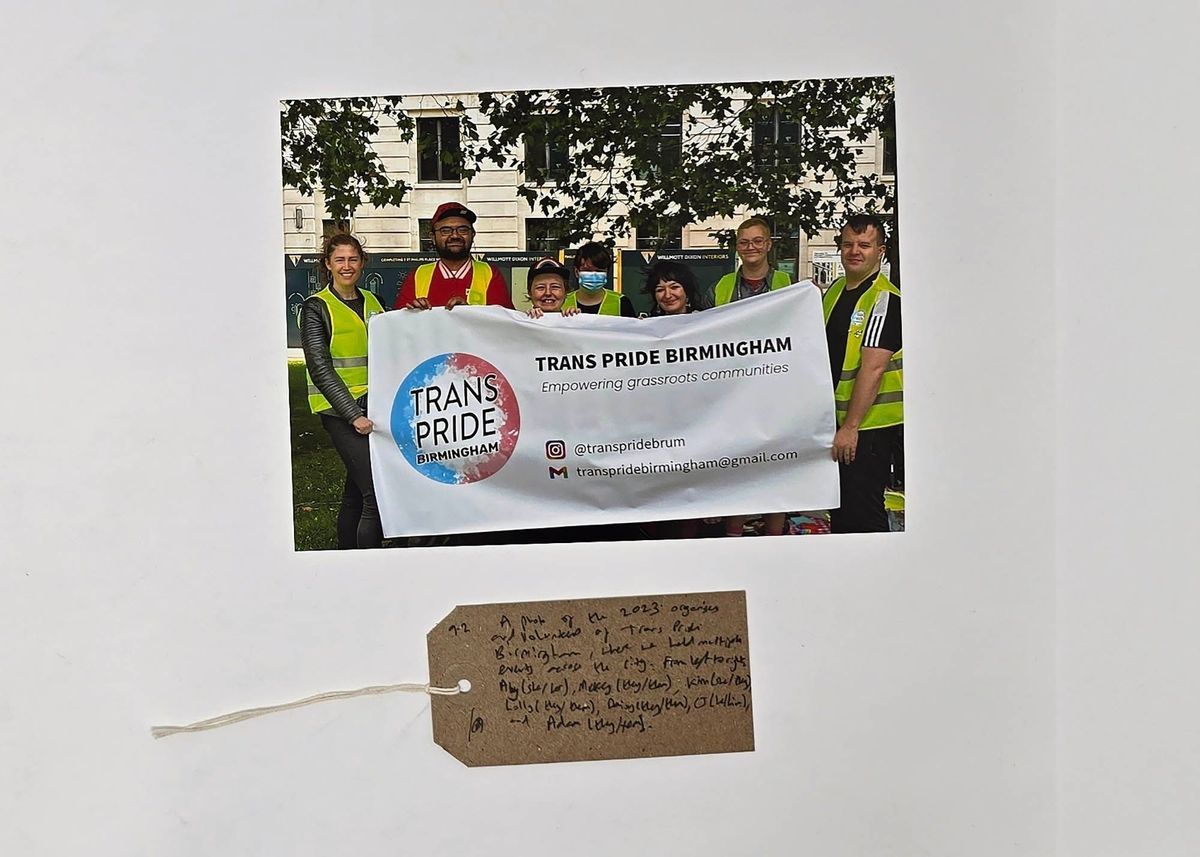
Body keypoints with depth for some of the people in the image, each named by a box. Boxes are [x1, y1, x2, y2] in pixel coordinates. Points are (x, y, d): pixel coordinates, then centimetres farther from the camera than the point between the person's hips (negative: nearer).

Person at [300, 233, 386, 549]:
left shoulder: (372, 302, 14)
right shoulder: (316, 308, -2)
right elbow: (320, 368, -9)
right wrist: (353, 415, -16)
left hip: (374, 407, 6)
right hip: (340, 411, -6)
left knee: (356, 494, 11)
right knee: (376, 494, -14)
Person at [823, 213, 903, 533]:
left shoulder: (886, 300, -14)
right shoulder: (834, 290, 11)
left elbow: (873, 367, -22)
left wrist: (851, 426, -25)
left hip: (867, 423, -8)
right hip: (833, 420, 8)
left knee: (863, 512, -4)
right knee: (838, 509, 17)